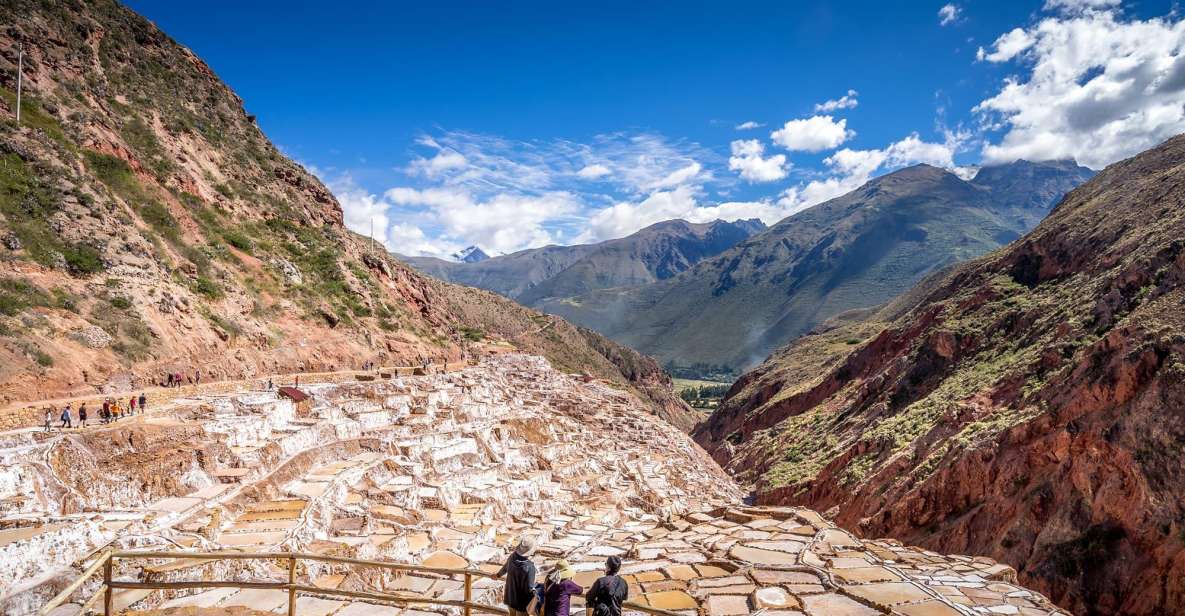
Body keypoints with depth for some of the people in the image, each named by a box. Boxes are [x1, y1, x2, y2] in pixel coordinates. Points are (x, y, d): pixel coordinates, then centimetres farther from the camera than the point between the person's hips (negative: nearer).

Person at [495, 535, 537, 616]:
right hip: (521, 601, -6)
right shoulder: (529, 567, -34)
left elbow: (505, 568, 9)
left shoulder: (512, 557, -14)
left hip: (509, 597, 6)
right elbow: (529, 589, -27)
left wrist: (498, 575, 29)